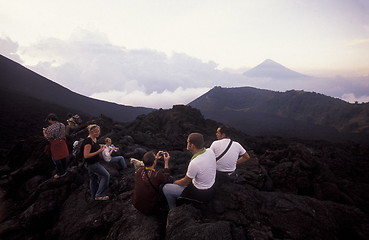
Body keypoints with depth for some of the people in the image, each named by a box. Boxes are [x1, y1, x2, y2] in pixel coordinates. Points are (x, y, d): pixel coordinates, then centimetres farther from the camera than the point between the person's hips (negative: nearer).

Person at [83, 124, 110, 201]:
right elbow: (86, 155, -25)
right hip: (92, 163, -9)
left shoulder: (95, 139, 5)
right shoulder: (88, 141, -23)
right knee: (106, 175, -8)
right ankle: (100, 195, -2)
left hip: (96, 162, 9)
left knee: (94, 179, 18)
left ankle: (95, 197, 31)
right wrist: (98, 151, -24)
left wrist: (100, 146, 10)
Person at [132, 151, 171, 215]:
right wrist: (166, 162, -3)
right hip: (150, 210, -5)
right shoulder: (157, 175, -31)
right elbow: (167, 179, -5)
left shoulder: (138, 170, -16)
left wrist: (156, 158, 13)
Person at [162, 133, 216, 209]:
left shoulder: (194, 163, -34)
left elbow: (185, 182, -14)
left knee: (166, 188, 4)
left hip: (201, 194, -8)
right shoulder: (210, 151, -13)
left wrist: (175, 182, 4)